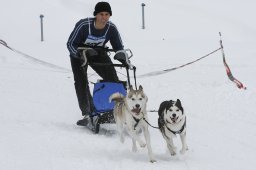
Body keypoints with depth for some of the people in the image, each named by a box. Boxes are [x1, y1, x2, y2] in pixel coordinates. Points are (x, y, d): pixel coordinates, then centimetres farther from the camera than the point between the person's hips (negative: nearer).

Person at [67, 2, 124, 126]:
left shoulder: (111, 28, -22)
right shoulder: (83, 25, -32)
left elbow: (118, 47, -9)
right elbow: (70, 44, -23)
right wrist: (80, 55, -39)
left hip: (98, 53, 3)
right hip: (79, 54, -3)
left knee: (113, 78, -8)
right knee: (81, 82, -15)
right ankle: (87, 114, -13)